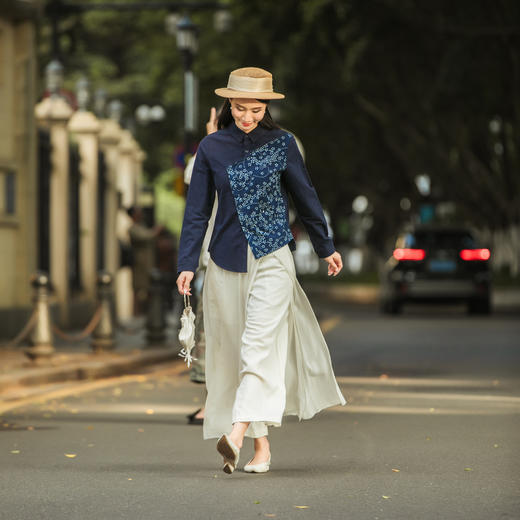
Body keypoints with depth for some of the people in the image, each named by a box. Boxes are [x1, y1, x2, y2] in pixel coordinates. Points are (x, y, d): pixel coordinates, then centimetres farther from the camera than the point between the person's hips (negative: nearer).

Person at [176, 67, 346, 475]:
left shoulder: (282, 144, 0)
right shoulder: (211, 148, 3)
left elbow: (304, 196, 11)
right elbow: (197, 209, 5)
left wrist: (325, 247, 19)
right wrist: (187, 264, -1)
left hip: (272, 257, -2)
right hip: (226, 260, 2)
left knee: (259, 345, -16)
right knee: (234, 349, 4)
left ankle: (236, 436, -27)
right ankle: (261, 446, 13)